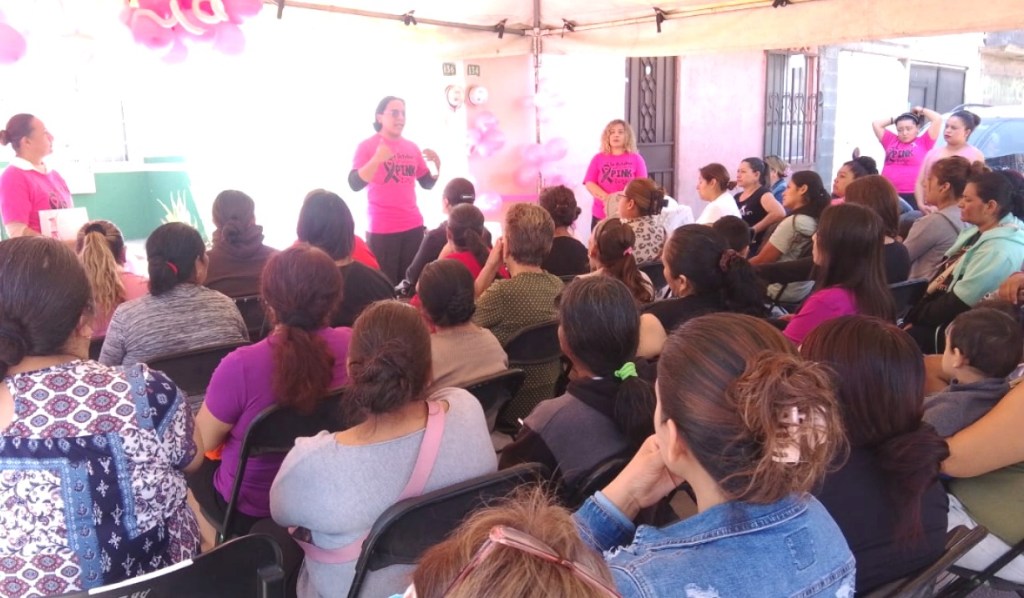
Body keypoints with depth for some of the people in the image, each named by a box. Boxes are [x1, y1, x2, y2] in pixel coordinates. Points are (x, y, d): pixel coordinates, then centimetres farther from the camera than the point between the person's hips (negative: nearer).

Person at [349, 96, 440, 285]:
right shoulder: (367, 146, -3)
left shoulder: (412, 147, 11)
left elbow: (428, 184, 15)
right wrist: (377, 160, -27)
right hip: (382, 229, -4)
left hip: (413, 226, 5)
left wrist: (437, 165, -4)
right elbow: (355, 184, -15)